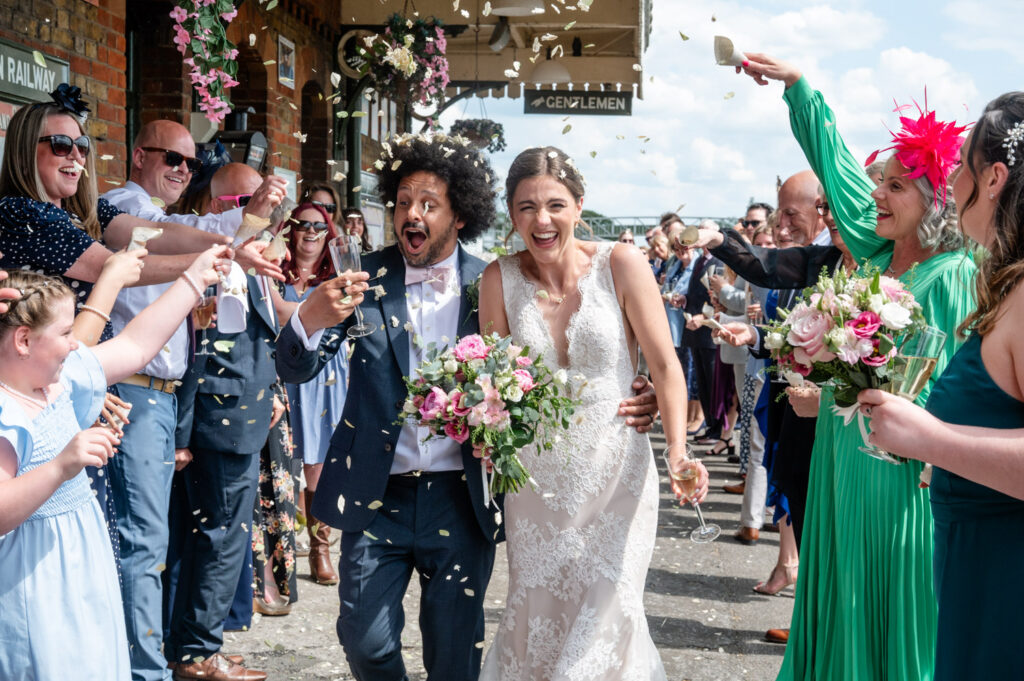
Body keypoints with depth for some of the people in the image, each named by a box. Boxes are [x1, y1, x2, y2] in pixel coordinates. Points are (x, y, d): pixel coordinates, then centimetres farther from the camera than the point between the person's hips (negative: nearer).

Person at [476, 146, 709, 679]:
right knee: (535, 622, 8)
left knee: (607, 619, -3)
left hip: (615, 470, -2)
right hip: (535, 479, 2)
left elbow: (665, 365, -7)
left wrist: (678, 452, -20)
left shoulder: (620, 265, -8)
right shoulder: (500, 278, -2)